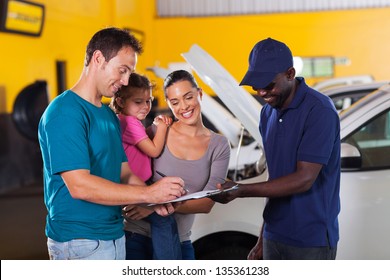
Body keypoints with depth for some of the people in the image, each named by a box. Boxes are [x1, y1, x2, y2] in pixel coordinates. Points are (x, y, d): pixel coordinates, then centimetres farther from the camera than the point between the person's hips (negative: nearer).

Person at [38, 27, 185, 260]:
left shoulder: (109, 115, 12)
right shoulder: (65, 112, -16)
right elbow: (79, 186, -24)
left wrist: (156, 201, -7)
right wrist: (149, 193, -22)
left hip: (114, 234, 9)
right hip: (81, 241, -9)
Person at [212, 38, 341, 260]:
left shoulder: (319, 111, -15)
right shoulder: (268, 113, 9)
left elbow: (304, 179, -19)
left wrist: (241, 190, -24)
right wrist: (263, 239, 13)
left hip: (311, 242, -6)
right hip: (275, 237, 6)